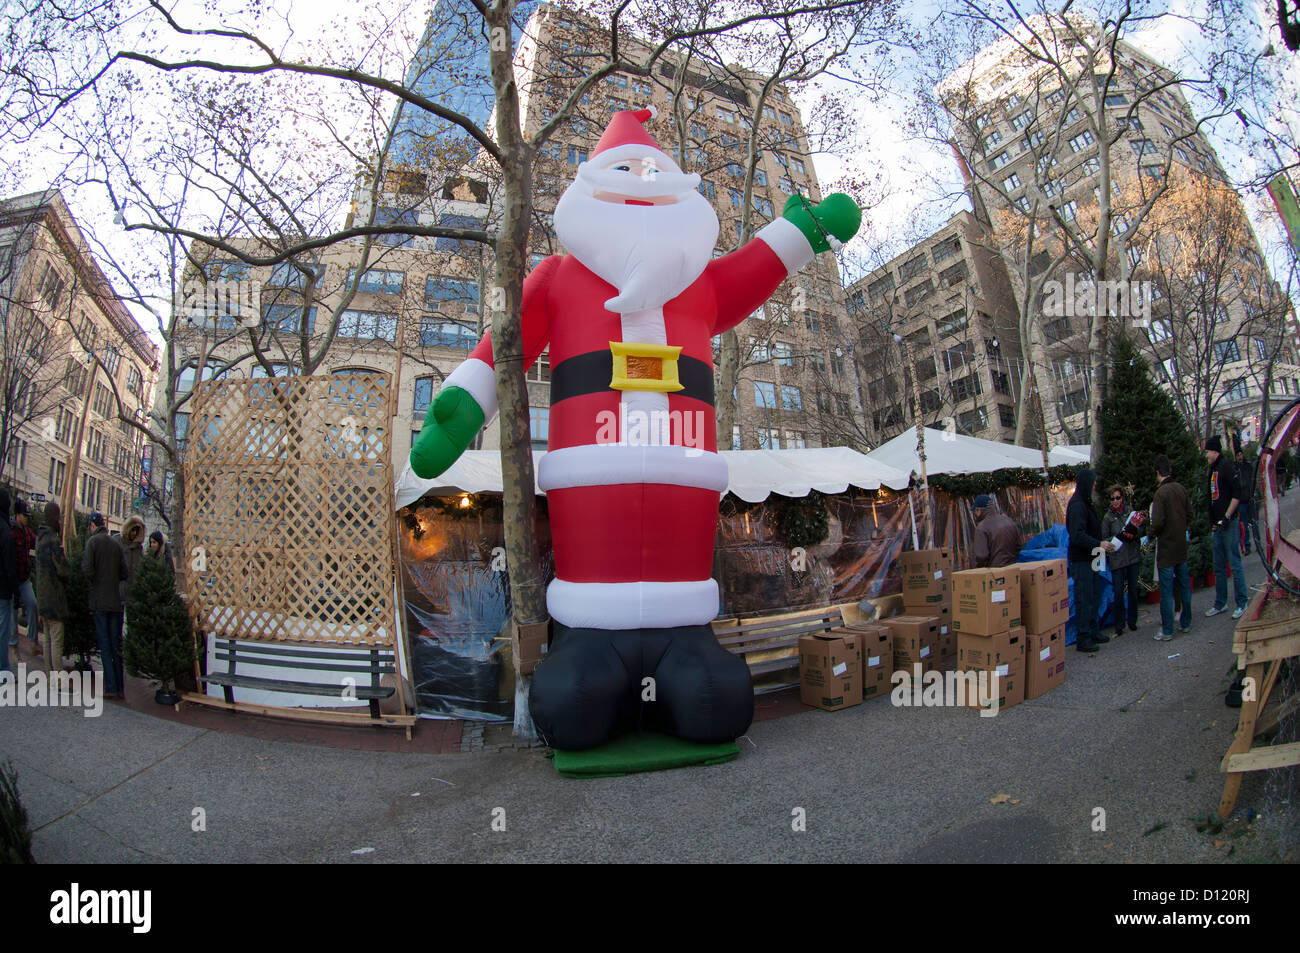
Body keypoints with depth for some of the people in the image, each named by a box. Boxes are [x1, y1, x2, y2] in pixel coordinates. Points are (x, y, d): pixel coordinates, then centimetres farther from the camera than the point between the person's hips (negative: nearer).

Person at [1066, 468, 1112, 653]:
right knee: (1084, 600, -5)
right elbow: (1077, 535, -25)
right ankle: (1083, 639, 2)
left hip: (1090, 558, 10)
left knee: (1094, 597, 18)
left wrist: (1101, 543, 12)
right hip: (1081, 561, -10)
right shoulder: (1077, 506, -18)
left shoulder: (1085, 504, 14)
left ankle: (1093, 632, 29)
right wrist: (1099, 544, -24)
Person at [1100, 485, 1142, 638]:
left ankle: (1132, 621, 24)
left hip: (1133, 556, 2)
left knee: (1133, 589, 10)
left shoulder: (1130, 511, 5)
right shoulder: (1107, 517, 0)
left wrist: (1133, 533, -10)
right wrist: (1119, 536, -15)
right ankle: (1119, 624, 8)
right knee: (1118, 592, -2)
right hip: (1117, 559, -2)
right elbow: (1104, 539, 1)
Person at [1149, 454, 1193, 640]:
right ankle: (1186, 623, 28)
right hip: (1182, 547, 7)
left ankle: (1167, 631, 4)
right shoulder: (1180, 488, 2)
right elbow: (1189, 515, 11)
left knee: (1166, 591, -2)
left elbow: (1158, 522, -22)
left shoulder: (1161, 492, -18)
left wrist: (1151, 531, -2)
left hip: (1166, 548, -7)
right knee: (1184, 586, 17)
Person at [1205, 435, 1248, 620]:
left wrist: (1227, 517, -18)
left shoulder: (1227, 466, -10)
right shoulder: (1212, 470, 16)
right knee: (1219, 567, 13)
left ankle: (1242, 603, 7)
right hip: (1218, 526, 9)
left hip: (1229, 524, -9)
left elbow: (1237, 494, -16)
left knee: (1235, 565, -3)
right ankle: (1220, 603, 20)